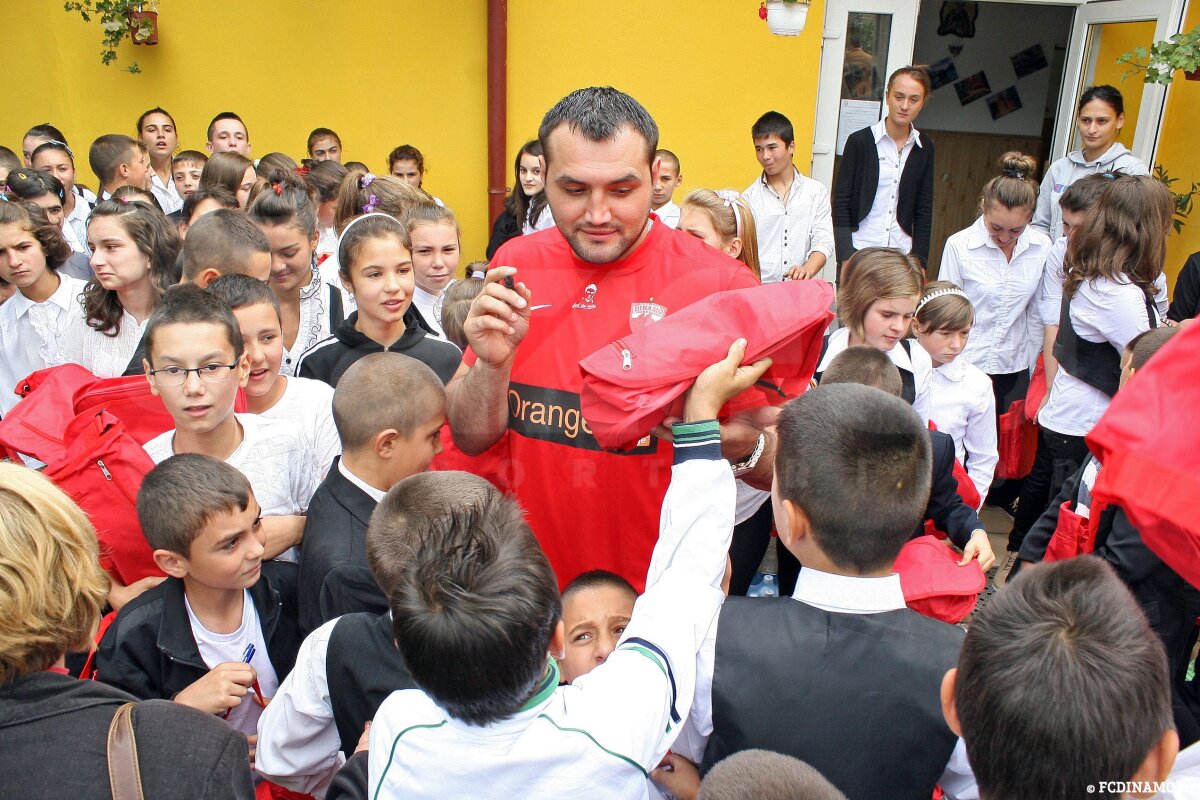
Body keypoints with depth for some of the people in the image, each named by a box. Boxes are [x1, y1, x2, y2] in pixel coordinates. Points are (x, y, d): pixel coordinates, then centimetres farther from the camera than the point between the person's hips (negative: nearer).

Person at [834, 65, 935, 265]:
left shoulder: (924, 148, 9)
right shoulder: (859, 141, -1)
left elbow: (924, 210, 11)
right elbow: (841, 202, -3)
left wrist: (919, 261, 3)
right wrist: (846, 258, -10)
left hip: (902, 254, 3)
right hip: (859, 251, -3)